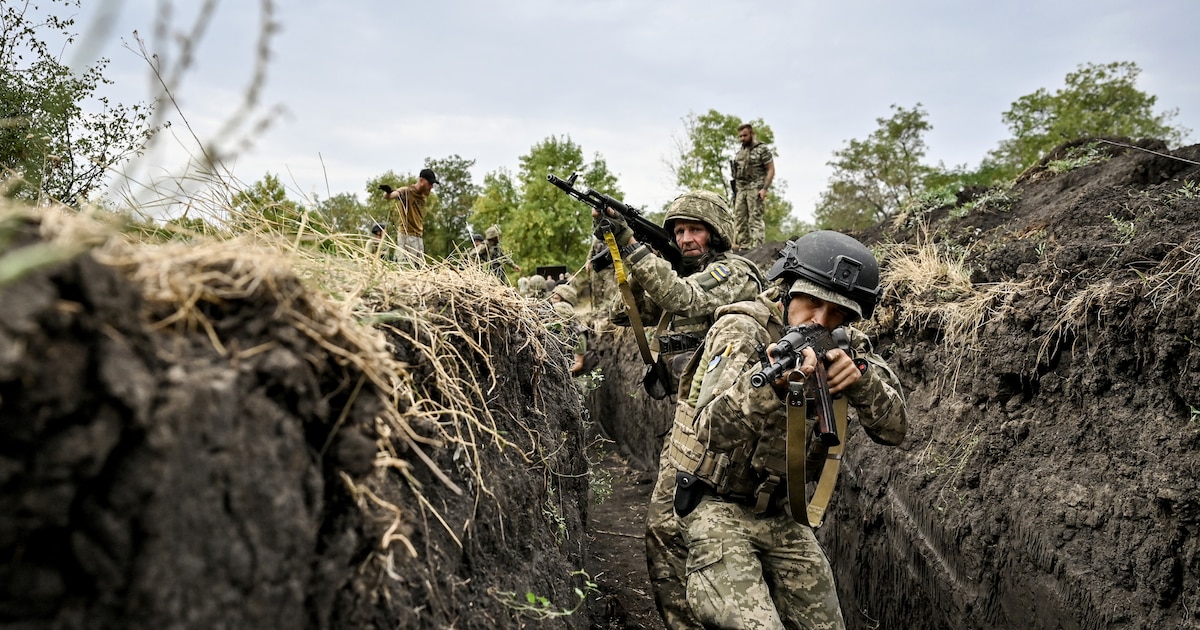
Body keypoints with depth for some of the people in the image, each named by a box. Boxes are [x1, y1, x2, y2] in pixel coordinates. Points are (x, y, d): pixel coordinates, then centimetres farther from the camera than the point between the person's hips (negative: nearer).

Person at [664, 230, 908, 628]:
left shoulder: (846, 345, -2)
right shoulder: (742, 330, -19)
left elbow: (894, 429, -9)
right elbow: (713, 431, -33)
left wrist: (859, 375, -28)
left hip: (783, 514, 6)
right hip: (718, 507, -6)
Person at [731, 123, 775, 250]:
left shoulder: (762, 149, -3)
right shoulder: (739, 152, 18)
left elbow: (771, 170, -7)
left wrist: (764, 189, -16)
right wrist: (735, 191, 14)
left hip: (755, 190, -7)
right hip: (741, 190, 7)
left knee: (755, 219, -12)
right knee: (739, 219, 6)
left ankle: (757, 247, -13)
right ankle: (743, 246, 12)